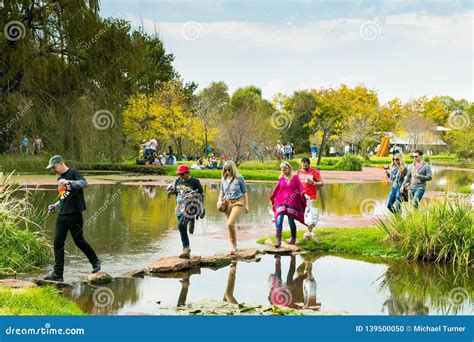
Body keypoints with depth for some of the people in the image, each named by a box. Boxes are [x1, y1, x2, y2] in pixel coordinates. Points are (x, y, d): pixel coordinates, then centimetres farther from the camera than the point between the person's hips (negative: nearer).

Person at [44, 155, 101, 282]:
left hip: (74, 214, -8)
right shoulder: (60, 178, 19)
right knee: (58, 243, 0)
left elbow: (84, 183, -24)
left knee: (79, 240, -1)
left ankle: (95, 262, 21)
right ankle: (57, 274, 2)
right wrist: (55, 206, 15)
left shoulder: (73, 172, -6)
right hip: (62, 215, 8)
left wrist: (68, 182, -35)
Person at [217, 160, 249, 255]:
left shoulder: (239, 178, -6)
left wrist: (246, 205, -2)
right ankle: (233, 248, 17)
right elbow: (222, 191, 19)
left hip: (238, 202, -5)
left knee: (230, 223, -20)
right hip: (227, 203, 5)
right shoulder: (223, 179, 5)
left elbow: (245, 192, 0)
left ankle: (234, 246, -5)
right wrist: (220, 199, -1)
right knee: (229, 225, 5)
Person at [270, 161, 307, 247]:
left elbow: (300, 187, -6)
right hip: (281, 202, 2)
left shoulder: (295, 177, 4)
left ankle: (293, 238, 26)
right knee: (279, 220, -13)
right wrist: (272, 198, 27)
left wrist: (304, 194, -25)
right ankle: (278, 240, -15)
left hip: (292, 202, -2)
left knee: (291, 221, 1)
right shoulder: (281, 179, 10)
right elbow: (277, 189, 20)